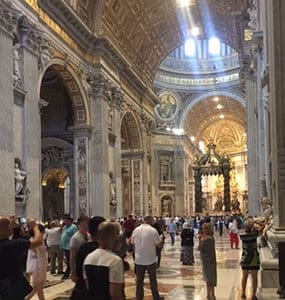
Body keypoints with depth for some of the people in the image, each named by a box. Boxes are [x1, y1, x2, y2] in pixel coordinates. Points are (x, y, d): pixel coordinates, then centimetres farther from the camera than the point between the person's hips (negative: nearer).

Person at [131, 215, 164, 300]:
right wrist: (160, 239, 11)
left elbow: (133, 244, 7)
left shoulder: (136, 230, 0)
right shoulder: (153, 230, -13)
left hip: (139, 259, 3)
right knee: (153, 280, 11)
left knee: (139, 280, 10)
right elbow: (159, 244, -10)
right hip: (150, 259, -3)